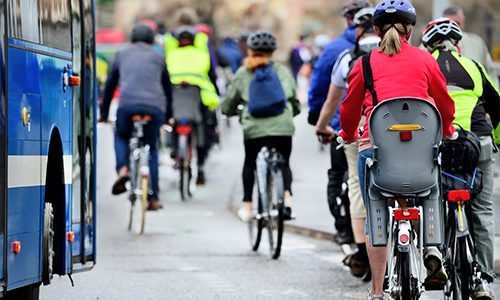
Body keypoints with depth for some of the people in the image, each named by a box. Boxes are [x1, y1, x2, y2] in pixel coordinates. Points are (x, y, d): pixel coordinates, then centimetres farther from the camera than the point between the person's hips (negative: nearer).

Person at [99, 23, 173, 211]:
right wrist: (168, 116, 39)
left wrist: (104, 113, 34)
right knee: (151, 147, 14)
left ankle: (122, 168, -3)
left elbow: (110, 84, 26)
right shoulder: (158, 57, 23)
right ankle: (153, 198, 9)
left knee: (121, 136, 26)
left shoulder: (122, 54, 23)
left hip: (128, 105, -1)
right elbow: (167, 87, 28)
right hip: (154, 107, 1)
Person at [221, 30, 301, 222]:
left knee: (250, 164, 22)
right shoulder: (282, 71, 14)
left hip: (255, 128, -1)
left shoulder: (243, 73, 9)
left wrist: (231, 112, 38)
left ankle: (247, 206, 16)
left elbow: (228, 106, 15)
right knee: (284, 163, 21)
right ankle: (287, 194, -4)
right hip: (283, 127, 1)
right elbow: (295, 104, 19)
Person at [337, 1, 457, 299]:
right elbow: (444, 104, 18)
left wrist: (348, 135, 37)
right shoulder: (424, 59, 10)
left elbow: (350, 108, 17)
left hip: (375, 144, 0)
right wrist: (447, 130, 37)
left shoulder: (365, 63, 9)